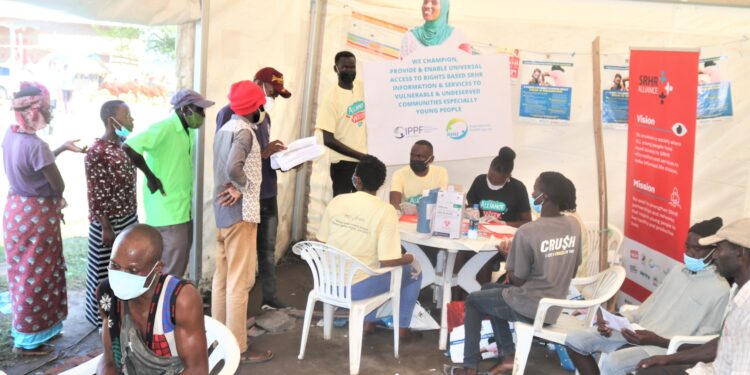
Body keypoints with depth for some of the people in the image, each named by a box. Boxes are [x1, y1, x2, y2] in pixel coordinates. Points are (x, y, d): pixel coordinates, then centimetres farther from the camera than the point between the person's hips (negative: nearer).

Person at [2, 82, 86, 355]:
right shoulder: (35, 145, -26)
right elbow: (58, 186, -17)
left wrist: (63, 148, 21)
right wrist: (57, 200, 4)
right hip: (36, 214, -9)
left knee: (26, 273, 20)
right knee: (36, 275, 5)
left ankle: (33, 327, 35)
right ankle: (27, 341, 17)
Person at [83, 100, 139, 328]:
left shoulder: (124, 146, 6)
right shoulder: (97, 152, -19)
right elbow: (96, 195, -18)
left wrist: (133, 215, 16)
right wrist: (106, 228, -18)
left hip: (129, 218, 8)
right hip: (109, 222, -8)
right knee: (108, 271, 6)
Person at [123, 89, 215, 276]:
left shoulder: (189, 131, 9)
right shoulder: (163, 128, -17)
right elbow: (128, 147, -25)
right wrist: (150, 176, -17)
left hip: (184, 210, 9)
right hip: (166, 212, -9)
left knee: (179, 265, 15)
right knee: (172, 270, -5)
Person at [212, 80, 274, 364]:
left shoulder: (225, 128, 13)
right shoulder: (244, 131, -15)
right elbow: (233, 168, -30)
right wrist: (244, 187, -15)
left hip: (222, 210, 9)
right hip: (239, 213, -9)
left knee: (222, 276, 15)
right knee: (239, 280, -3)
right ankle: (237, 347, 3)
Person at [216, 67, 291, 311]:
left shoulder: (264, 117, 15)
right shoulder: (230, 113, -11)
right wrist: (263, 153, -21)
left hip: (267, 193, 8)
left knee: (267, 249, 14)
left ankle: (270, 298, 25)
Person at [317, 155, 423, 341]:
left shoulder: (336, 201, -5)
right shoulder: (385, 211, -18)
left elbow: (321, 243, 4)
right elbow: (387, 261, -20)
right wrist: (408, 258, 1)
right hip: (357, 288, -5)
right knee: (414, 270, 18)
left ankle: (369, 322, 39)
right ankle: (403, 329, 27)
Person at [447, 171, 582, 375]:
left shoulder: (527, 232, -25)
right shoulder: (574, 226, -4)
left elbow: (517, 280, -17)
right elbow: (571, 272, 7)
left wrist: (511, 271, 4)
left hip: (528, 308, -7)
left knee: (473, 301, 19)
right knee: (489, 290, 27)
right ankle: (508, 356, 24)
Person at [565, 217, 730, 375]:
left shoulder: (720, 290, -7)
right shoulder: (677, 271, 16)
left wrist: (657, 340, -24)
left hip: (665, 347, -8)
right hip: (638, 333, 8)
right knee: (575, 340, -5)